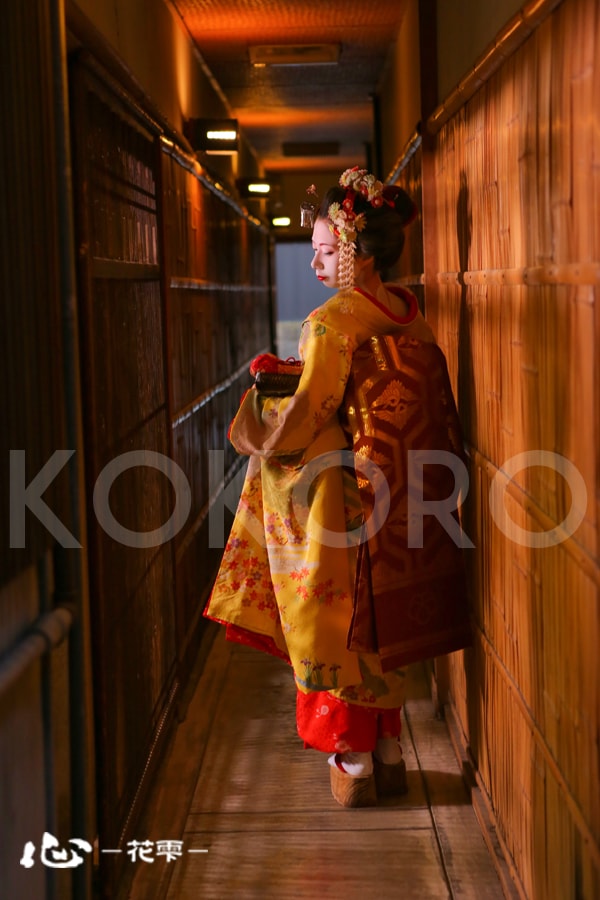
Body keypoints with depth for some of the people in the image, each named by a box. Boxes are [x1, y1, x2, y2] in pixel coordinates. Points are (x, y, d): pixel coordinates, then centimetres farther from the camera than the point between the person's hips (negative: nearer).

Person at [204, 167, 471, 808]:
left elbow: (299, 424, -17)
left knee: (339, 625, 6)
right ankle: (388, 754, 27)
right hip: (402, 502, 7)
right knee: (382, 627, 17)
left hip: (343, 497, -7)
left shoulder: (331, 323, -17)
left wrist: (262, 390, 2)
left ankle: (354, 763, 15)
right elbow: (432, 410, 11)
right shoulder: (410, 316, 4)